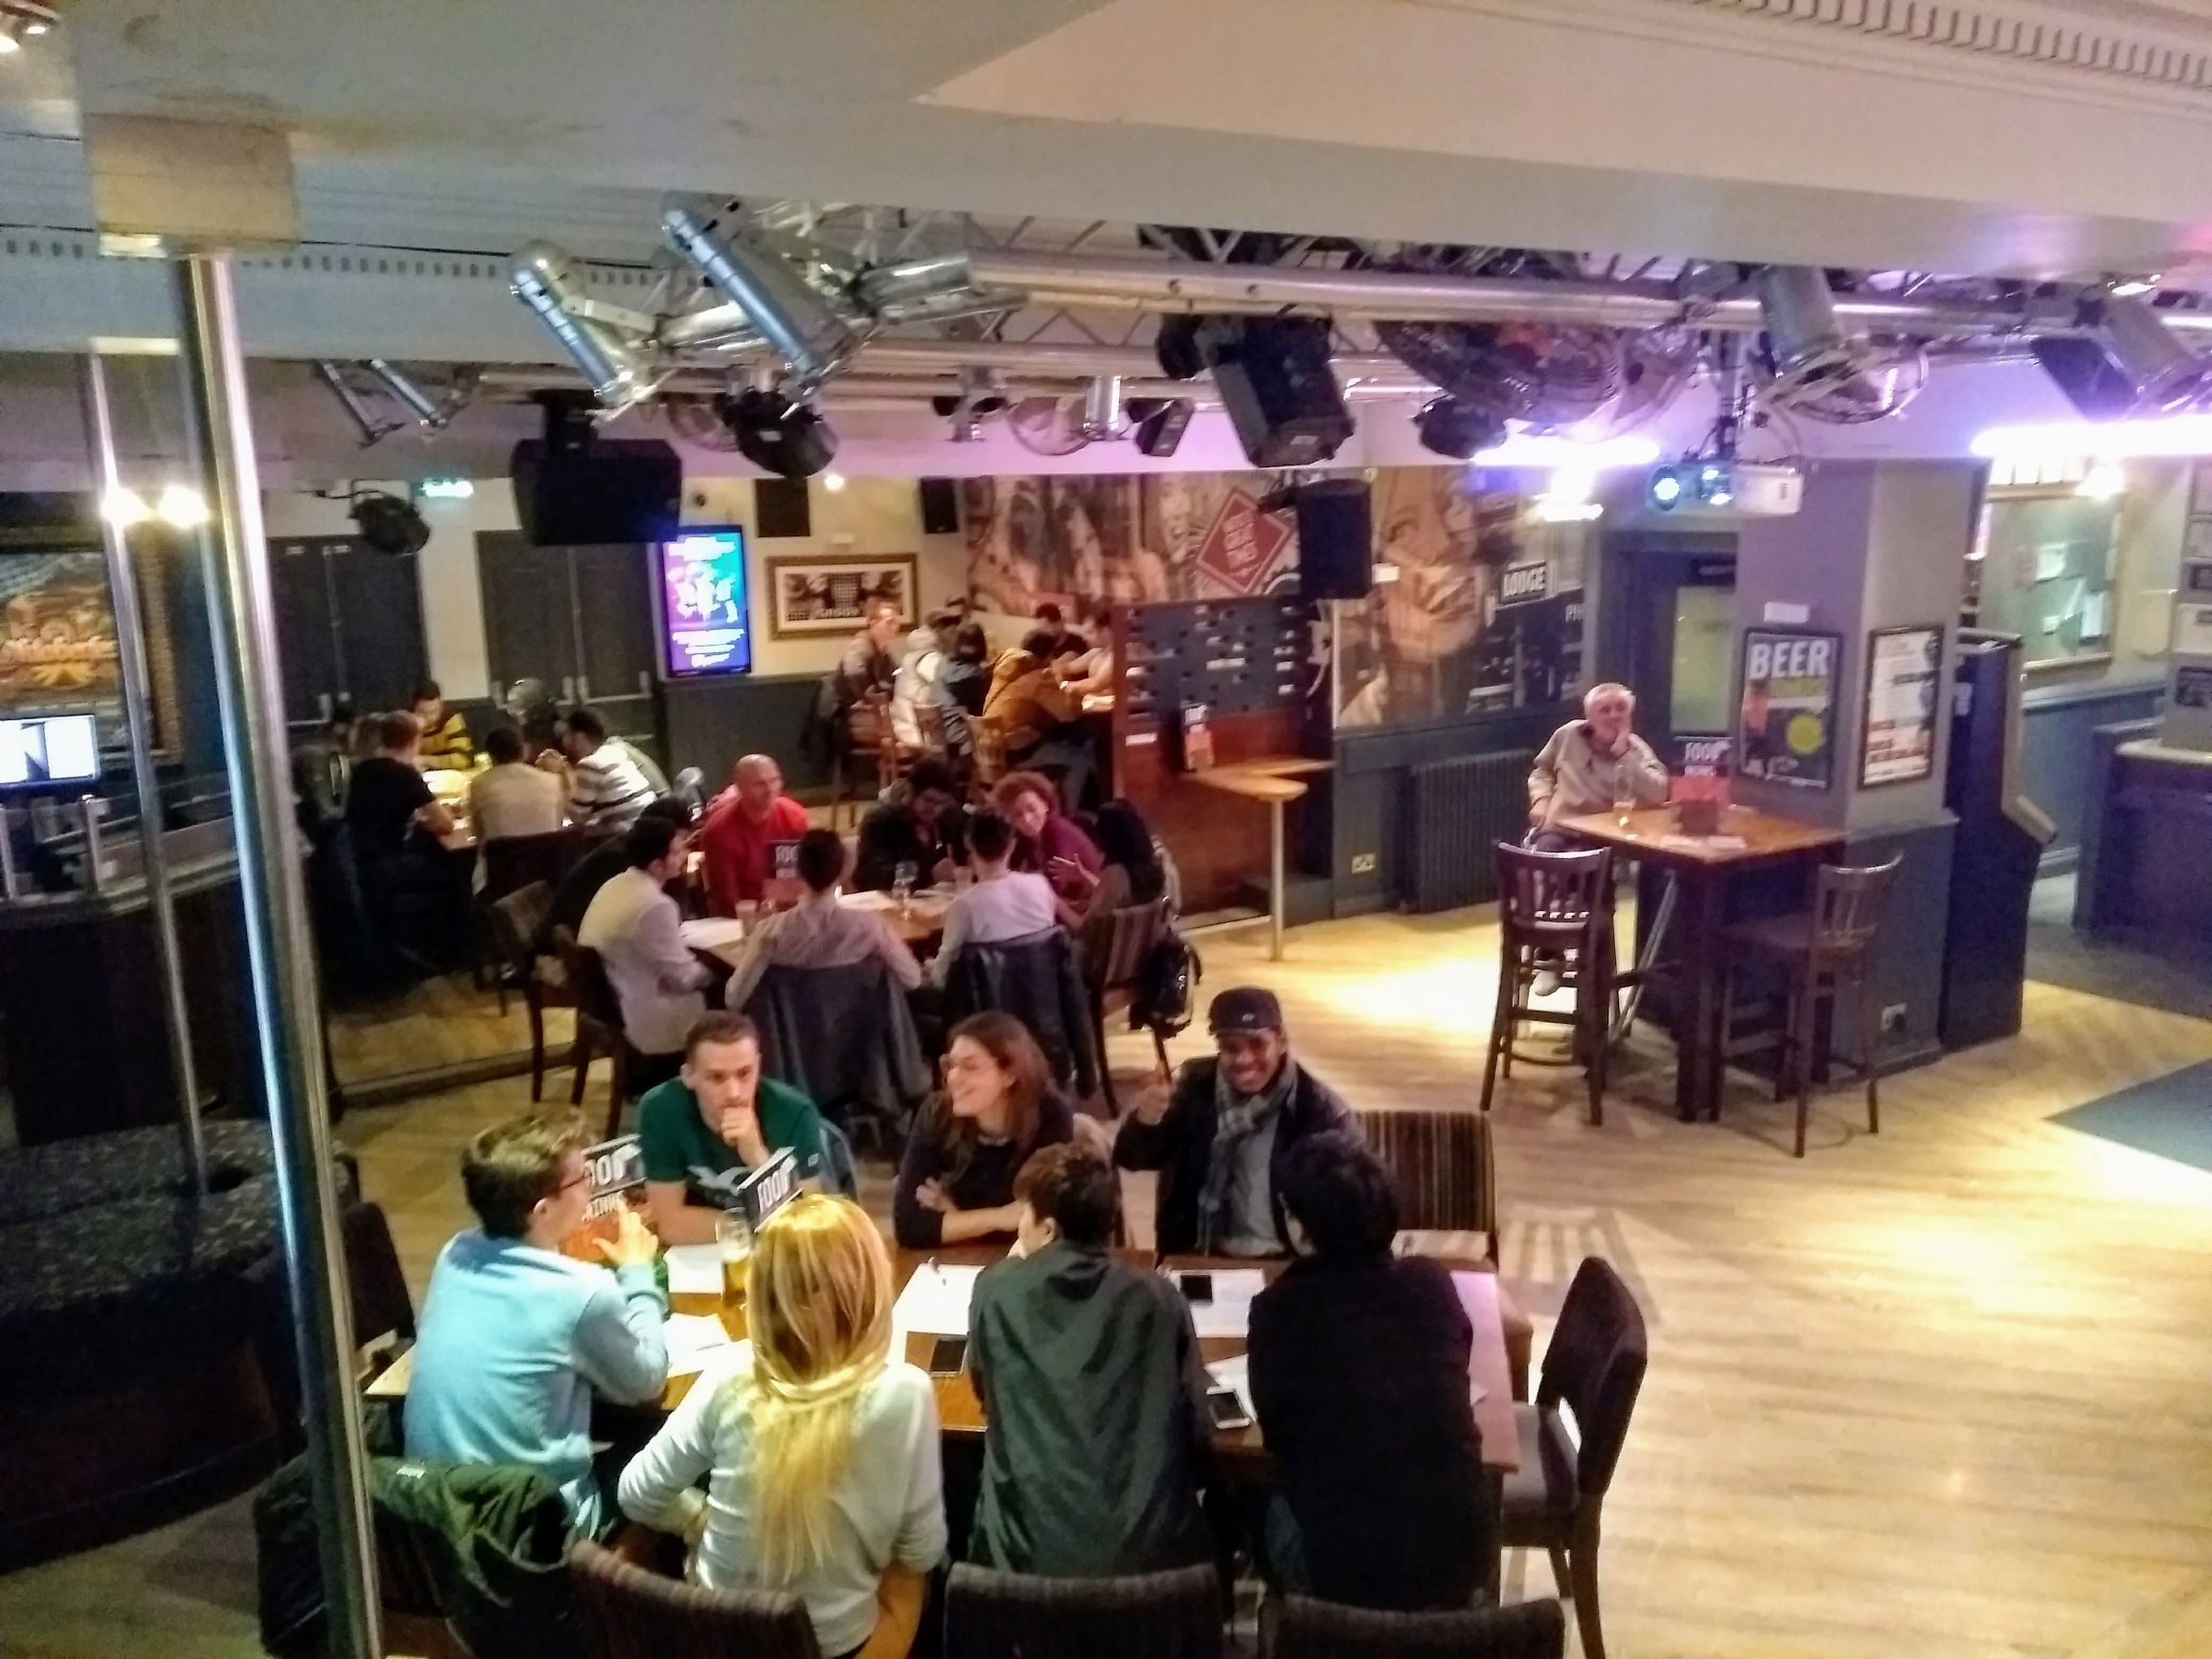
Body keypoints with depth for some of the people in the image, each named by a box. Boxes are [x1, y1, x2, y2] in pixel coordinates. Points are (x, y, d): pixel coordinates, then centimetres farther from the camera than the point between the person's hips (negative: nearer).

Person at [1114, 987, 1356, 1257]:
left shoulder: (1320, 1109, -10)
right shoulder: (1195, 1088, -1)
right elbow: (1132, 1159, -1)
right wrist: (1144, 1123, -23)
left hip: (1286, 1264, -1)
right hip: (1198, 1259, 1)